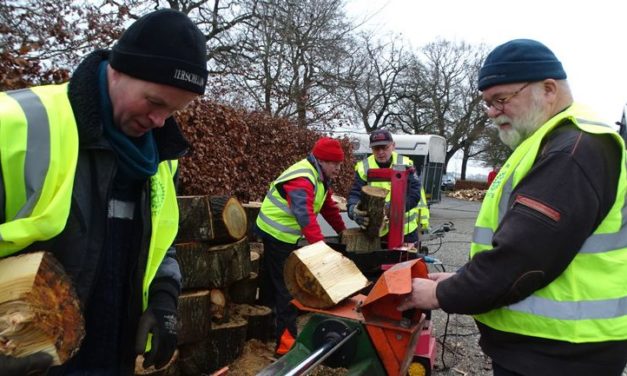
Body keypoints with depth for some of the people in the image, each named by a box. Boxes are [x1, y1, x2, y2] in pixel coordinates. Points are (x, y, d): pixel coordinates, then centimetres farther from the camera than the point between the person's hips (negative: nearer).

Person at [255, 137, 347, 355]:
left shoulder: (320, 177, 7)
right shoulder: (302, 180, -27)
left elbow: (329, 207, 15)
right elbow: (306, 216, -39)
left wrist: (343, 232, 17)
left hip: (282, 234, 10)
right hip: (277, 234, -10)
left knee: (276, 281, 20)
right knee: (287, 287, -9)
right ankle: (286, 343, -4)